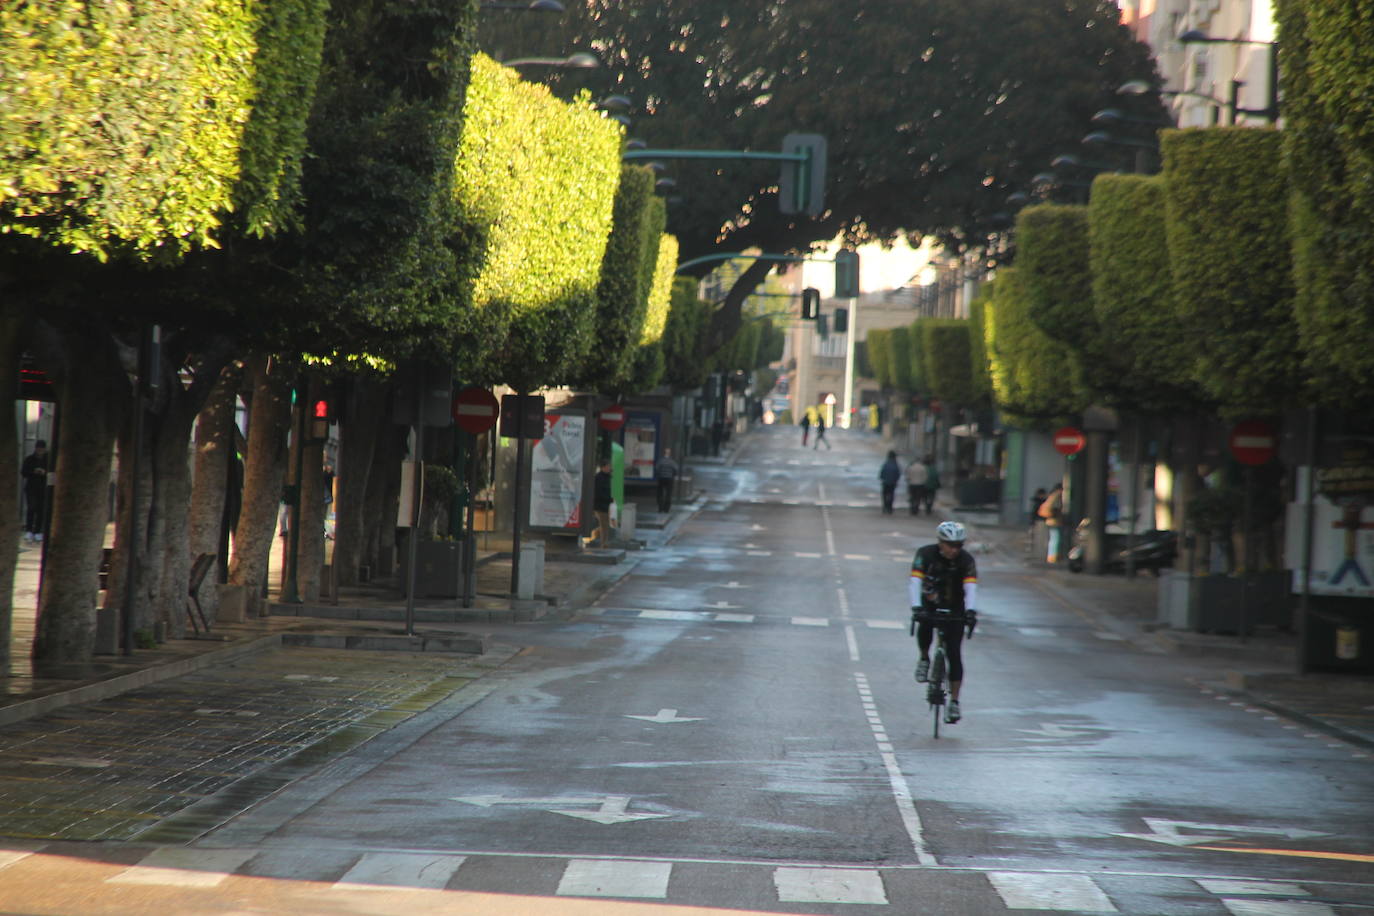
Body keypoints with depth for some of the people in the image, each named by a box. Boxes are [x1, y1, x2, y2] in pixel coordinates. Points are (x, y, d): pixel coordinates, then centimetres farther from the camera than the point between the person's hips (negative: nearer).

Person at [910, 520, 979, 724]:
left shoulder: (966, 559, -19)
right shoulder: (925, 554, -20)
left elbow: (970, 586, -29)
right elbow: (915, 581, -29)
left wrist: (970, 611, -47)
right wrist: (916, 607, -44)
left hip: (954, 609, 0)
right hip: (930, 605, 0)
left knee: (954, 654, -8)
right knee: (925, 626, -33)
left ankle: (954, 702, -2)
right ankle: (924, 659, -1)